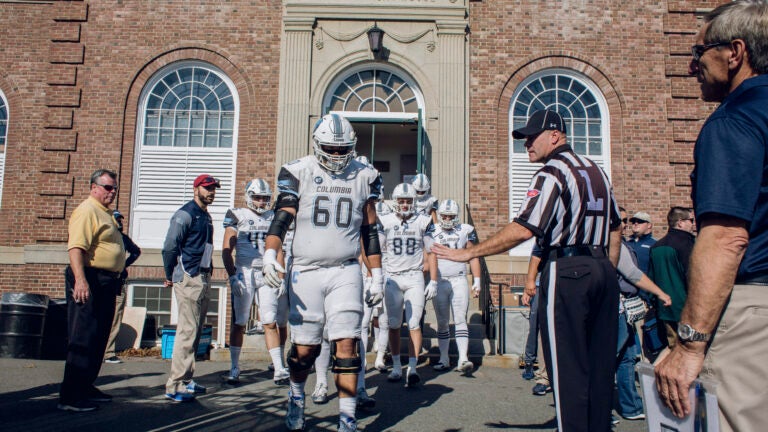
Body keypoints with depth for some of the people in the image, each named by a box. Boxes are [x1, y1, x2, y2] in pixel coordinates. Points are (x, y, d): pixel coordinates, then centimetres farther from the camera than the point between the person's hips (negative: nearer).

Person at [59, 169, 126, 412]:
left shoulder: (105, 213, 20)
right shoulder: (87, 211, -11)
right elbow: (76, 246, -23)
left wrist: (115, 277, 26)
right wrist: (80, 279, -33)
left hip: (106, 283, 10)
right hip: (90, 280, -10)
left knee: (98, 339, 15)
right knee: (83, 338, -8)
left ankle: (85, 387, 26)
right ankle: (70, 397, -4)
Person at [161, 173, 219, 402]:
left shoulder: (206, 216, 18)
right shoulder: (185, 214, -8)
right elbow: (169, 247, -10)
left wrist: (208, 273, 15)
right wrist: (170, 276, -4)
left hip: (204, 278, 9)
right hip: (188, 279, -9)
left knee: (195, 332, 12)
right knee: (187, 331, -9)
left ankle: (186, 380, 21)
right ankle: (175, 386, -5)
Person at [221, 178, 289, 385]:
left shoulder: (273, 218, 13)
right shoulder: (237, 216, 3)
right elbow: (226, 251, 0)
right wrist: (232, 276, -10)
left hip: (267, 275, 2)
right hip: (244, 273, -2)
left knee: (271, 323, -3)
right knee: (239, 324, 3)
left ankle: (279, 370, -4)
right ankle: (234, 369, 12)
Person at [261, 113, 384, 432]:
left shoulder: (364, 177, 7)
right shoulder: (298, 173, 1)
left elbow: (369, 231, 11)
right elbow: (282, 217, -8)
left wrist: (377, 276, 9)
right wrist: (270, 253, -25)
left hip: (345, 272, 1)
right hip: (306, 271, -1)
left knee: (346, 345, -5)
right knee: (304, 348, 6)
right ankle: (296, 397, 34)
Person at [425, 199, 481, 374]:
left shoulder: (465, 231, 3)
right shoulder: (432, 233, 5)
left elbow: (473, 257, 6)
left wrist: (477, 281, 1)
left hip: (459, 281, -1)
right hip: (439, 281, 1)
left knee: (460, 320, -7)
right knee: (442, 322, 7)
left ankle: (463, 359, -12)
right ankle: (444, 359, 14)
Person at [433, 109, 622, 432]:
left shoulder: (552, 173, -10)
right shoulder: (596, 170, 16)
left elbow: (522, 230, -19)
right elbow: (615, 230, 19)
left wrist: (468, 253, -15)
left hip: (566, 272, -8)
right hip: (603, 271, 8)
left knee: (568, 367, -1)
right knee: (600, 363, 13)